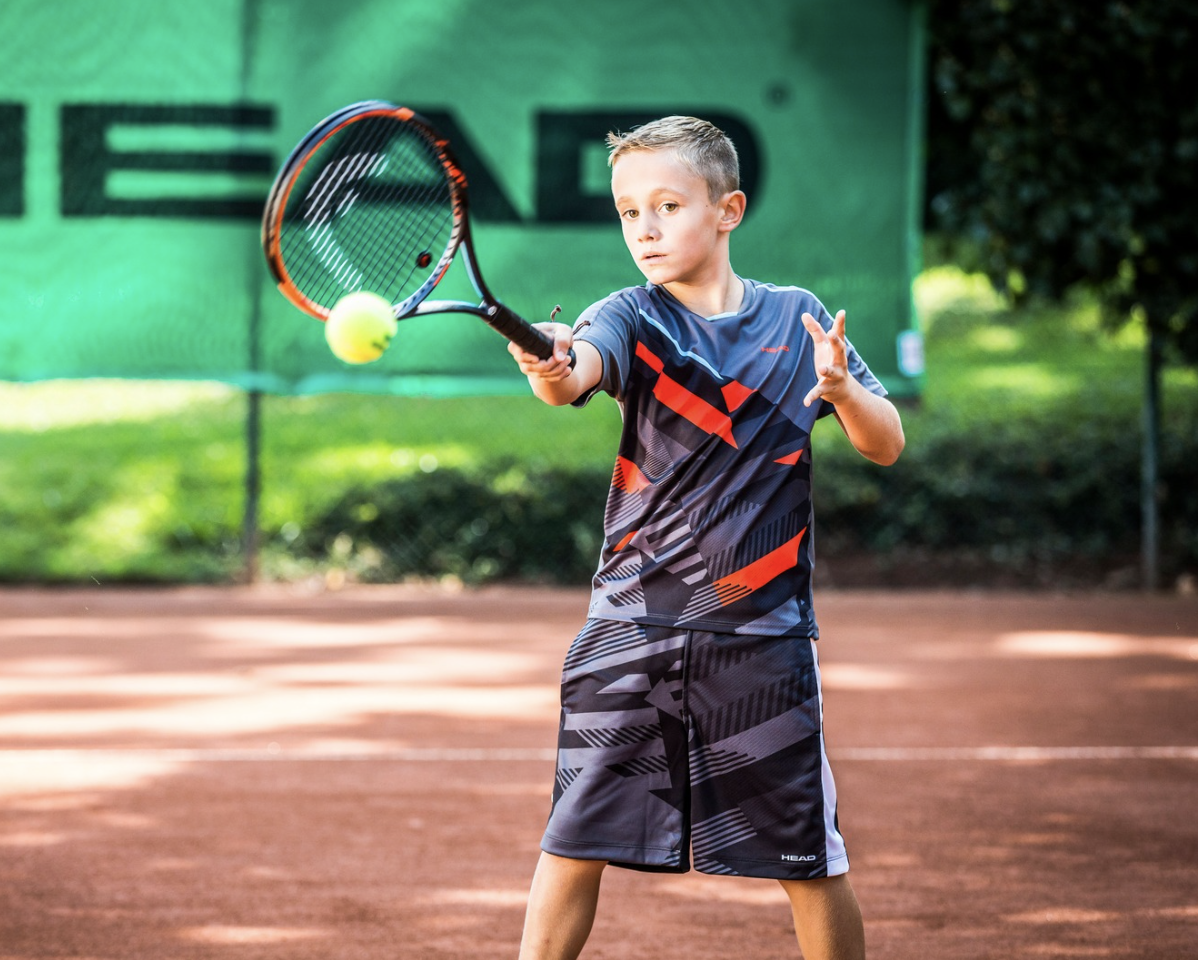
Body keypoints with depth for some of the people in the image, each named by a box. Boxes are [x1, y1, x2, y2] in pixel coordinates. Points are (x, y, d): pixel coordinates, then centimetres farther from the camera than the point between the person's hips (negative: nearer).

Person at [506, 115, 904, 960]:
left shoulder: (797, 319, 6)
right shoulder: (632, 319, 0)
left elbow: (887, 447, 7)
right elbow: (577, 370, -24)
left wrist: (843, 391, -15)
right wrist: (551, 367, -48)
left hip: (764, 635, 1)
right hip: (634, 627, 0)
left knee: (810, 861, 3)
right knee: (576, 840, -3)